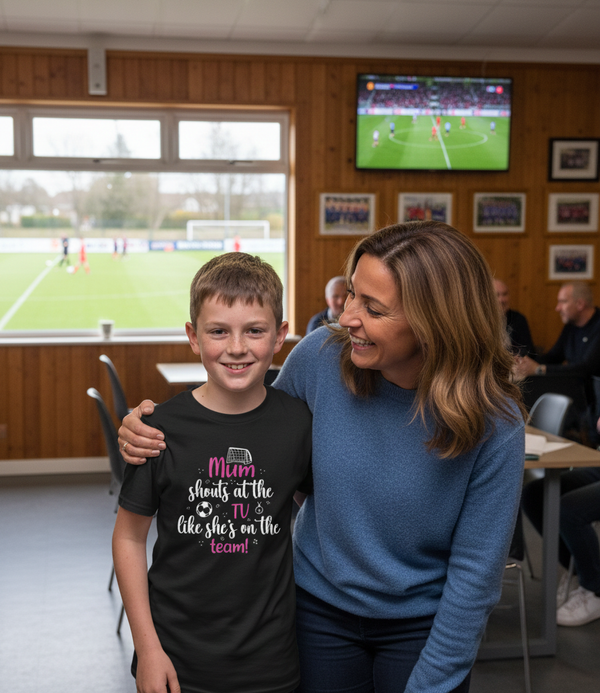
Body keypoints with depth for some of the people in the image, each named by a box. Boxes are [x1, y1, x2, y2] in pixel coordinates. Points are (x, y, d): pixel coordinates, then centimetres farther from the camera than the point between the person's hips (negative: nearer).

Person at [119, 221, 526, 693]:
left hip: (422, 624, -2)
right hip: (320, 606, 2)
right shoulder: (321, 357, -17)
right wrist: (160, 431, -13)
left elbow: (475, 572, -16)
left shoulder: (494, 425, -24)